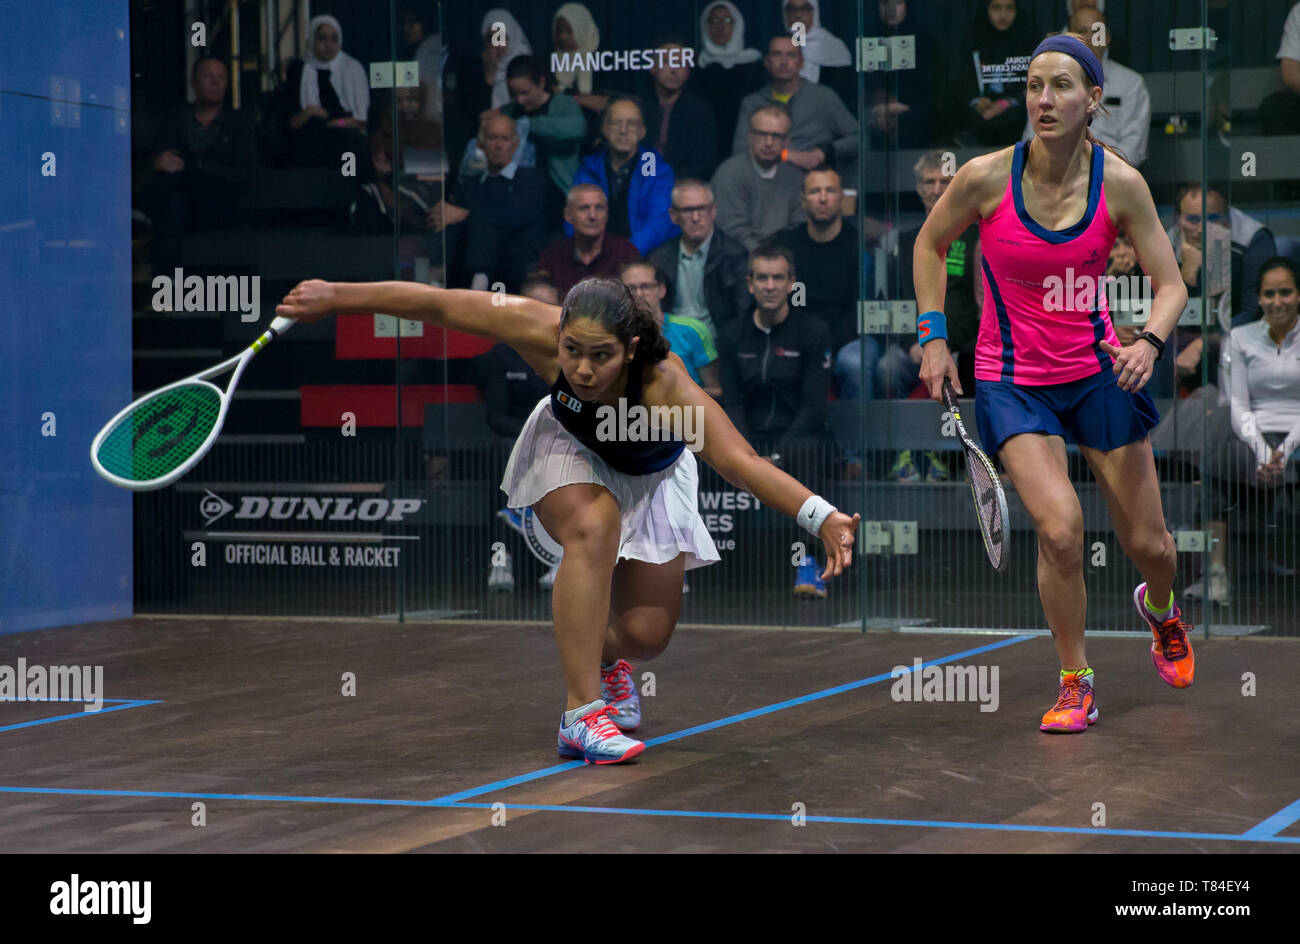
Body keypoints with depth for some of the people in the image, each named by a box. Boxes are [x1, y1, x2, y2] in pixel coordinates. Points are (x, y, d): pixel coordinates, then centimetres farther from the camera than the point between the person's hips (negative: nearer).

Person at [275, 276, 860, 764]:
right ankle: (582, 712, -30)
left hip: (650, 478, 0)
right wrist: (338, 296, -18)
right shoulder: (542, 332, -38)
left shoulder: (666, 388, -44)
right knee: (593, 525, -34)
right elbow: (440, 306, -26)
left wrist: (822, 518, -69)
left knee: (647, 633, -4)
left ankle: (605, 656, 37)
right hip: (570, 449, 0)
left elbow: (742, 462, -54)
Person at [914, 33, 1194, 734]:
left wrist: (1149, 340, -23)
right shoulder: (985, 177, -13)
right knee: (1060, 529, -22)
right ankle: (1075, 683, 0)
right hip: (1011, 381, -2)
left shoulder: (1120, 184, -10)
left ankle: (1159, 610, 45)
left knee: (1148, 545, 6)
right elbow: (931, 244, 6)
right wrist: (934, 337, 0)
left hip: (1098, 372, 2)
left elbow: (1171, 285, -4)